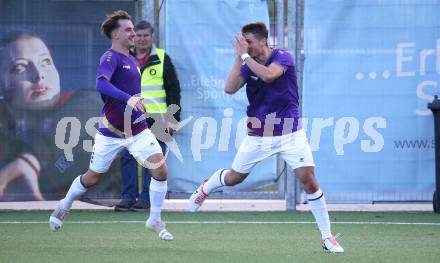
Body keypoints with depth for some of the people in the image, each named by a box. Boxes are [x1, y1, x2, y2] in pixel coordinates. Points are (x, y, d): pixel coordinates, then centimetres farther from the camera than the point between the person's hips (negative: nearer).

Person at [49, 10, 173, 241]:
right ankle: (64, 206, 38)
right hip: (110, 132, -6)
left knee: (160, 170, -12)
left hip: (137, 130, 6)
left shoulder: (132, 61, 11)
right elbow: (101, 84, -35)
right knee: (92, 178, 9)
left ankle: (155, 220, 3)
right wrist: (128, 99, -45)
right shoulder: (110, 58, -15)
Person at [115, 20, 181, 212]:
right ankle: (128, 197, 3)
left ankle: (146, 198, 0)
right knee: (127, 158, -1)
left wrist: (173, 118, -4)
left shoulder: (162, 59, 4)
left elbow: (173, 90, 3)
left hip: (156, 119, -3)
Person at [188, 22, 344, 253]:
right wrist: (239, 58, -15)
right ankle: (205, 188, 47)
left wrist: (245, 55, -23)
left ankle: (327, 237, -3)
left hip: (290, 133, -3)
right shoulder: (247, 64, 0)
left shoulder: (282, 57, -11)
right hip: (258, 135, 3)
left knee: (308, 181, -12)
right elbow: (229, 89, -13)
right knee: (233, 178, 13)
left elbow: (268, 75, -31)